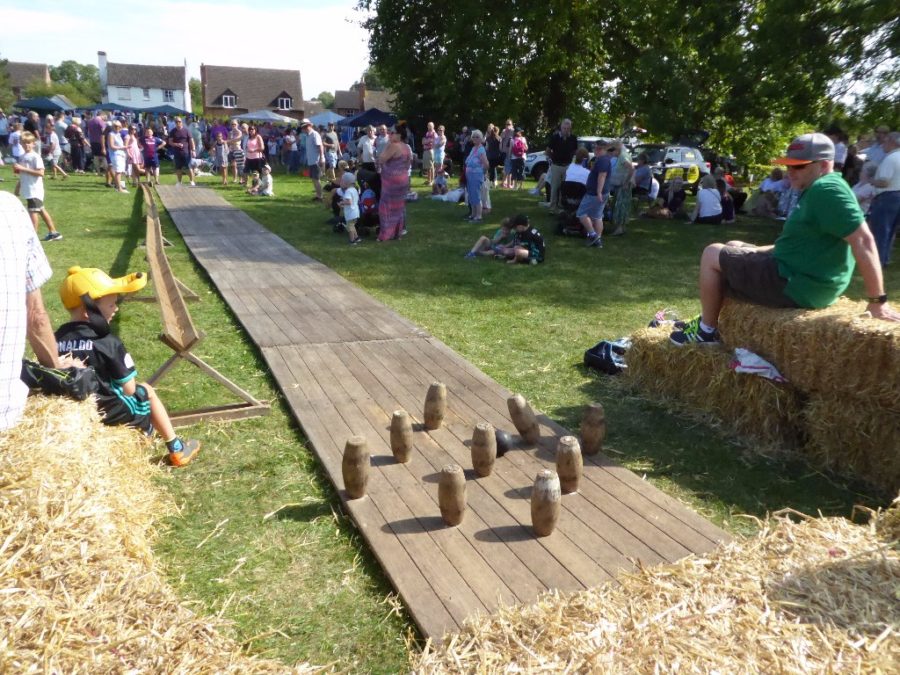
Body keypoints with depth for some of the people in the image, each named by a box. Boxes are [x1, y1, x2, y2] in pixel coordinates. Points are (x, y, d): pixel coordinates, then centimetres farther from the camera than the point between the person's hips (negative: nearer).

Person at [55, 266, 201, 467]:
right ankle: (176, 449, 27)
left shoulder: (58, 338, -5)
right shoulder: (107, 343, -20)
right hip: (108, 413, -5)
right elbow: (128, 389, -13)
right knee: (146, 391, 20)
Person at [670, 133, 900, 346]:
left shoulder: (827, 190, -21)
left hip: (795, 285, -10)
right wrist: (753, 249, 20)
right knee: (733, 248, 24)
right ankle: (709, 320, 26)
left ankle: (706, 331, 7)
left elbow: (863, 241, -26)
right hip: (799, 275, 10)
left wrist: (878, 301, -24)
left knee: (712, 254, -2)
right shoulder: (816, 190, 12)